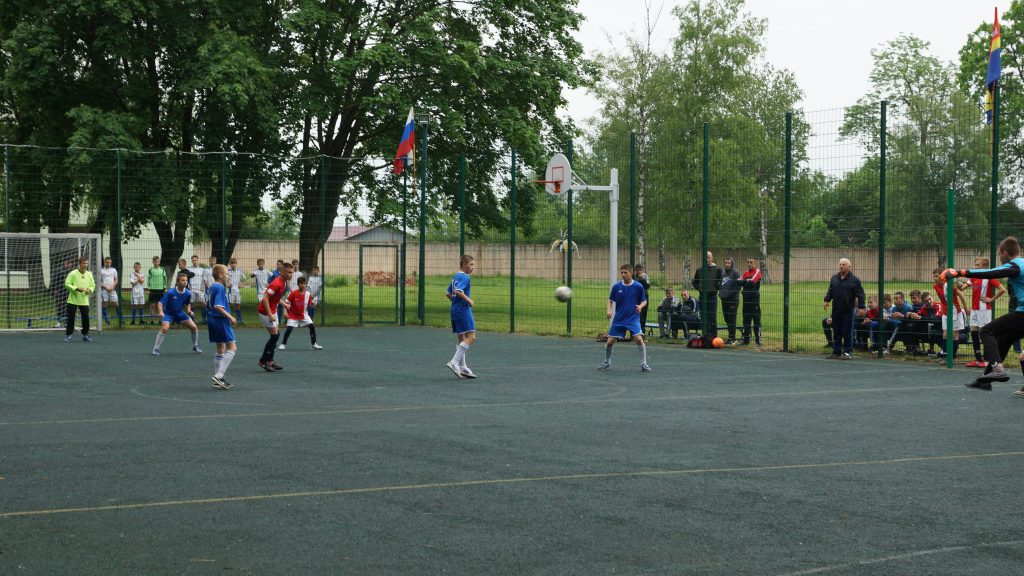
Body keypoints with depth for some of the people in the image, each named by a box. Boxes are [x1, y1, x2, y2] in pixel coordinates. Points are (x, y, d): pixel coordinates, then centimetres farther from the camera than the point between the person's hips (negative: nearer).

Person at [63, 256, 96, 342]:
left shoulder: (89, 275, 6)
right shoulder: (73, 273, -7)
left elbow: (93, 286, 13)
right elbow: (67, 284, -10)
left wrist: (90, 290, -10)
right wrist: (76, 288, -22)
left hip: (84, 301, 3)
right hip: (73, 300, -3)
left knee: (86, 318, 2)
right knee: (71, 318, -2)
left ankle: (85, 335, 17)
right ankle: (68, 335, 9)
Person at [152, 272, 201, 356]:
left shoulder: (188, 293, -12)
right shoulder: (170, 292, -27)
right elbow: (160, 303, -25)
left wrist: (189, 311, -9)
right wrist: (161, 312, -42)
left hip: (179, 313, 5)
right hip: (168, 313, -5)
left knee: (193, 327, 2)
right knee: (164, 328, -27)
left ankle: (195, 347, 24)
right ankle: (156, 349, -15)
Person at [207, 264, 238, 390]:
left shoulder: (212, 287, 13)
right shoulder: (220, 288, -16)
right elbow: (218, 306, -25)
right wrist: (230, 317, -22)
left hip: (212, 319, 10)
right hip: (221, 320, -10)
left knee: (220, 349, 16)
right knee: (232, 348, -7)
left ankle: (218, 379, 17)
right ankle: (219, 376, -15)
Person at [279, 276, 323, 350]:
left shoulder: (308, 294, -7)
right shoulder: (293, 293, -16)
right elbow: (287, 303, -11)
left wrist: (312, 300, -20)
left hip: (304, 315, 3)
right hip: (293, 315, -3)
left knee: (312, 326, -11)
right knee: (289, 329, -14)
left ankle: (314, 344, 2)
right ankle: (283, 344, 6)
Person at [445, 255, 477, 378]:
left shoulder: (455, 276, 16)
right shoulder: (465, 277, -12)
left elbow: (448, 293, 20)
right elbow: (458, 291, -27)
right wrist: (469, 300, -18)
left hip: (455, 310, 10)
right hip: (464, 309, -10)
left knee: (461, 338, 12)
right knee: (471, 337, -10)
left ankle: (462, 368, 14)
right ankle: (454, 362, -17)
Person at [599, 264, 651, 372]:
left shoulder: (638, 286, -5)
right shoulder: (616, 286, -1)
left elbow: (644, 301, 5)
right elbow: (611, 300, 9)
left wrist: (640, 306, -17)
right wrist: (609, 310, -9)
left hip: (633, 319, -2)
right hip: (618, 319, 2)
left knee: (639, 339, -21)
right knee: (610, 342, 2)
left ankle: (644, 364, -8)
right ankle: (607, 362, 27)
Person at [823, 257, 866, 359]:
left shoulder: (854, 280, -5)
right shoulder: (834, 278, 10)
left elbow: (860, 295, -6)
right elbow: (830, 291, 18)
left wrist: (861, 307, -12)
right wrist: (827, 300, 4)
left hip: (848, 310, -5)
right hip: (836, 310, 5)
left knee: (847, 332, -2)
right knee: (836, 332, 9)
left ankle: (847, 352, 5)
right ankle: (836, 352, 16)